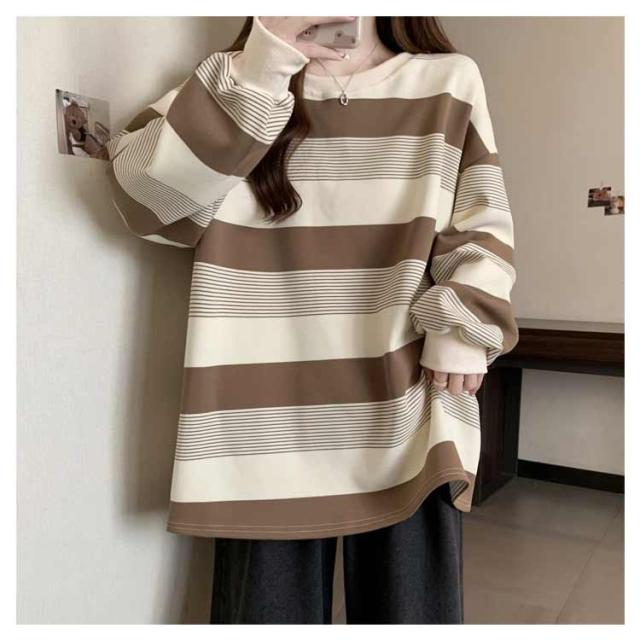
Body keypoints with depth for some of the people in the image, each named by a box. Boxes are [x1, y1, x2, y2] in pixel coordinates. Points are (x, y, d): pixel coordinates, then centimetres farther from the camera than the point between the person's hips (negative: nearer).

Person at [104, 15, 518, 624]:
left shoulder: (450, 81, 10)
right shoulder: (239, 81, 9)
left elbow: (484, 226, 10)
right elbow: (144, 192, -8)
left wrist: (462, 327, -5)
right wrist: (259, 66, -14)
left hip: (407, 405, 1)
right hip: (271, 418, 0)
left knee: (410, 606, 10)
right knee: (270, 604, 10)